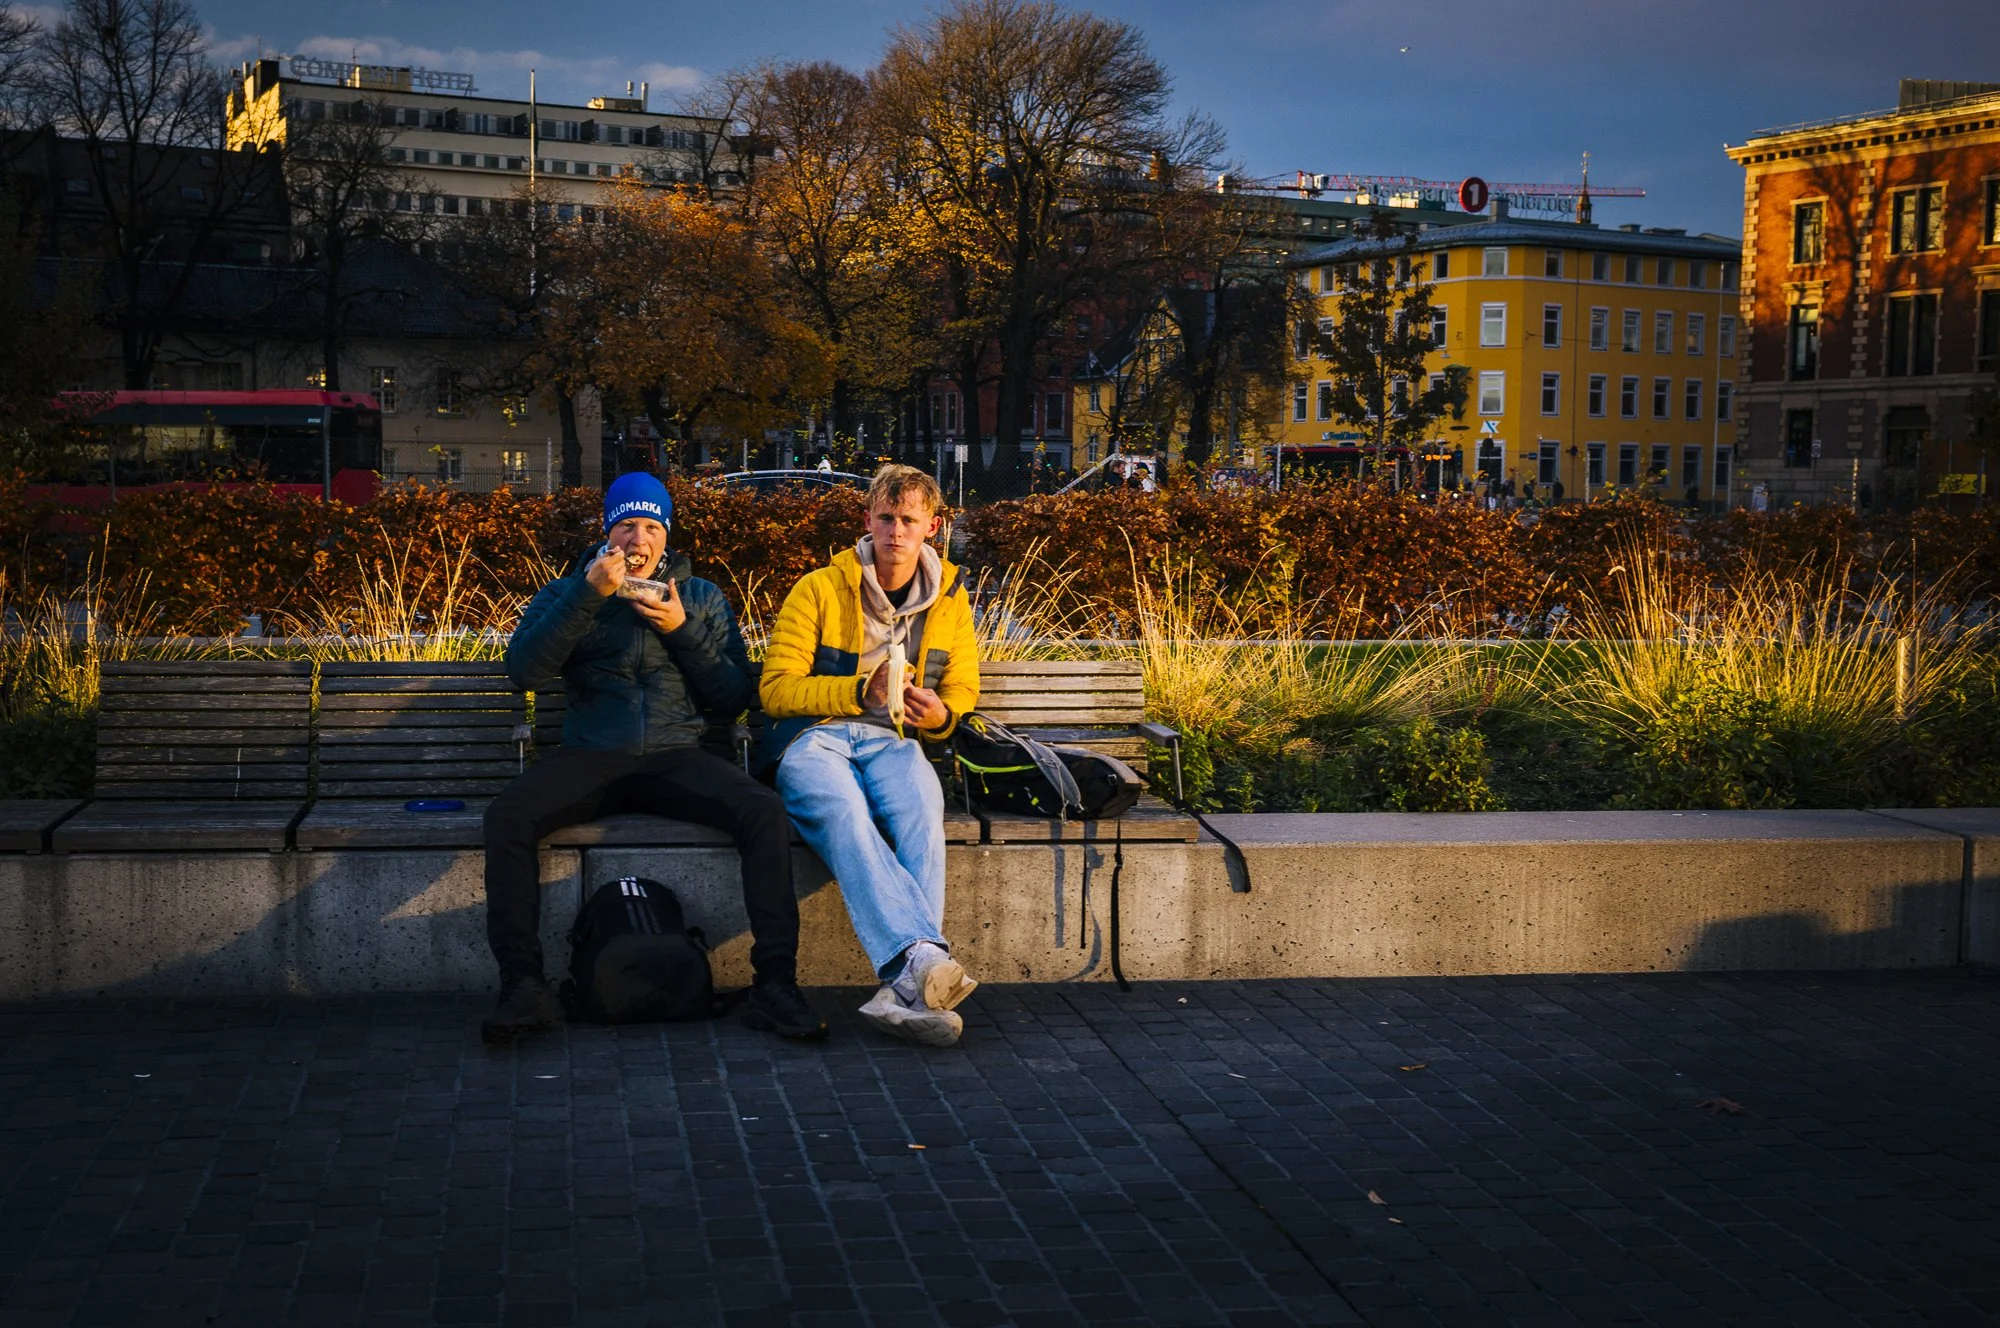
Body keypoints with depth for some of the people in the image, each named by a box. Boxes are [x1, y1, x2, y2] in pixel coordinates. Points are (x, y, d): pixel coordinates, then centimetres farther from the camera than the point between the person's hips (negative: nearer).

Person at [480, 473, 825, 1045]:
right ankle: (522, 984, -24)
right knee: (507, 815, -29)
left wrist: (682, 630, -3)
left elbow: (735, 697, 9)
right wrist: (588, 594, -11)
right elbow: (523, 669, -4)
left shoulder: (702, 598, 18)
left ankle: (775, 983, -26)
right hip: (590, 757, 0)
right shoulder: (566, 594, 15)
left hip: (676, 756, 0)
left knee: (764, 810, -29)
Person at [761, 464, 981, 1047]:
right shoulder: (819, 589, 3)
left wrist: (940, 714, -2)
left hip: (893, 741, 2)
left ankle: (906, 988, -47)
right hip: (813, 736, -2)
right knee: (844, 813, -39)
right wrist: (859, 691, -17)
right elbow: (776, 689, -2)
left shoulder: (951, 600, 15)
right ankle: (920, 956, -54)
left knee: (922, 812, -36)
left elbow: (962, 688, 24)